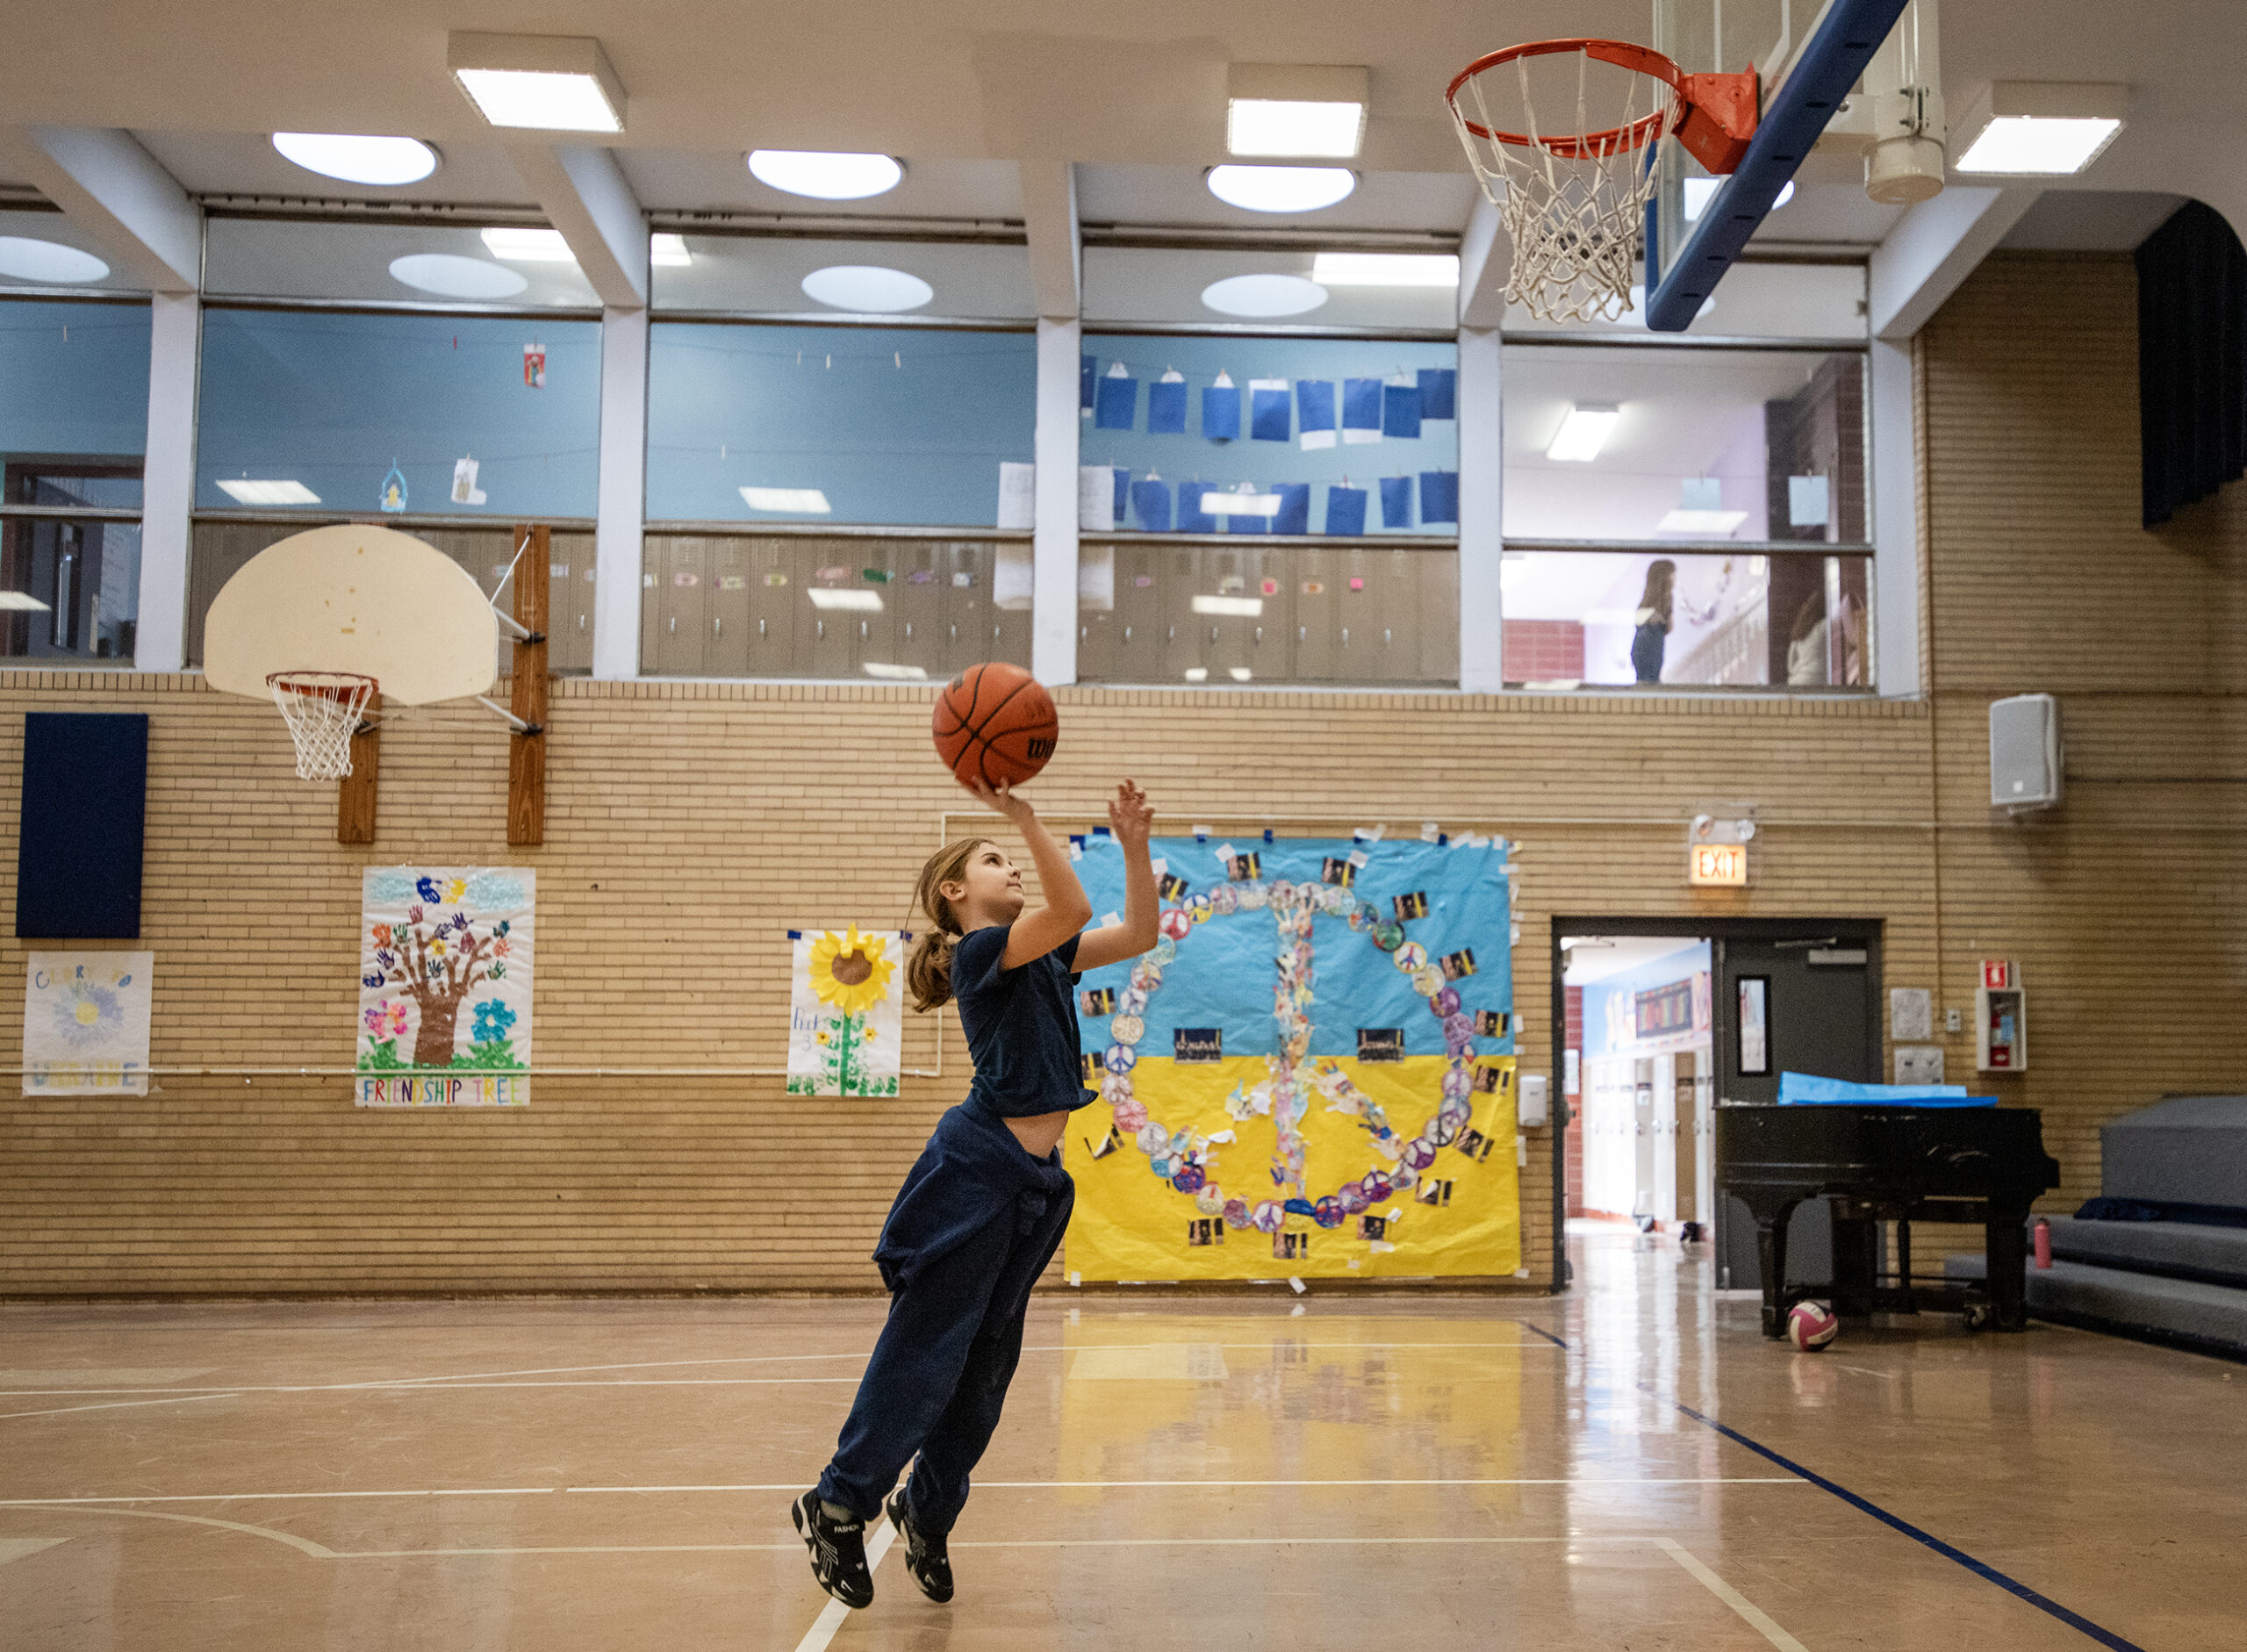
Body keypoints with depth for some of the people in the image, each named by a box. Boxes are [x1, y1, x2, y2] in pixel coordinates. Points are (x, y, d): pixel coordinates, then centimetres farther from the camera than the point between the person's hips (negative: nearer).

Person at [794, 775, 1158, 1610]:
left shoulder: (1044, 957, 16)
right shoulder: (982, 952, -10)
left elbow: (1138, 932, 13)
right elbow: (1071, 909, -27)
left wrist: (1134, 844, 4)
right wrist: (1021, 814, -29)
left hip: (1033, 1180, 9)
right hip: (978, 1168, -9)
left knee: (985, 1363, 13)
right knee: (923, 1352, -4)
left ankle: (927, 1510, 27)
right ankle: (839, 1505, 9)